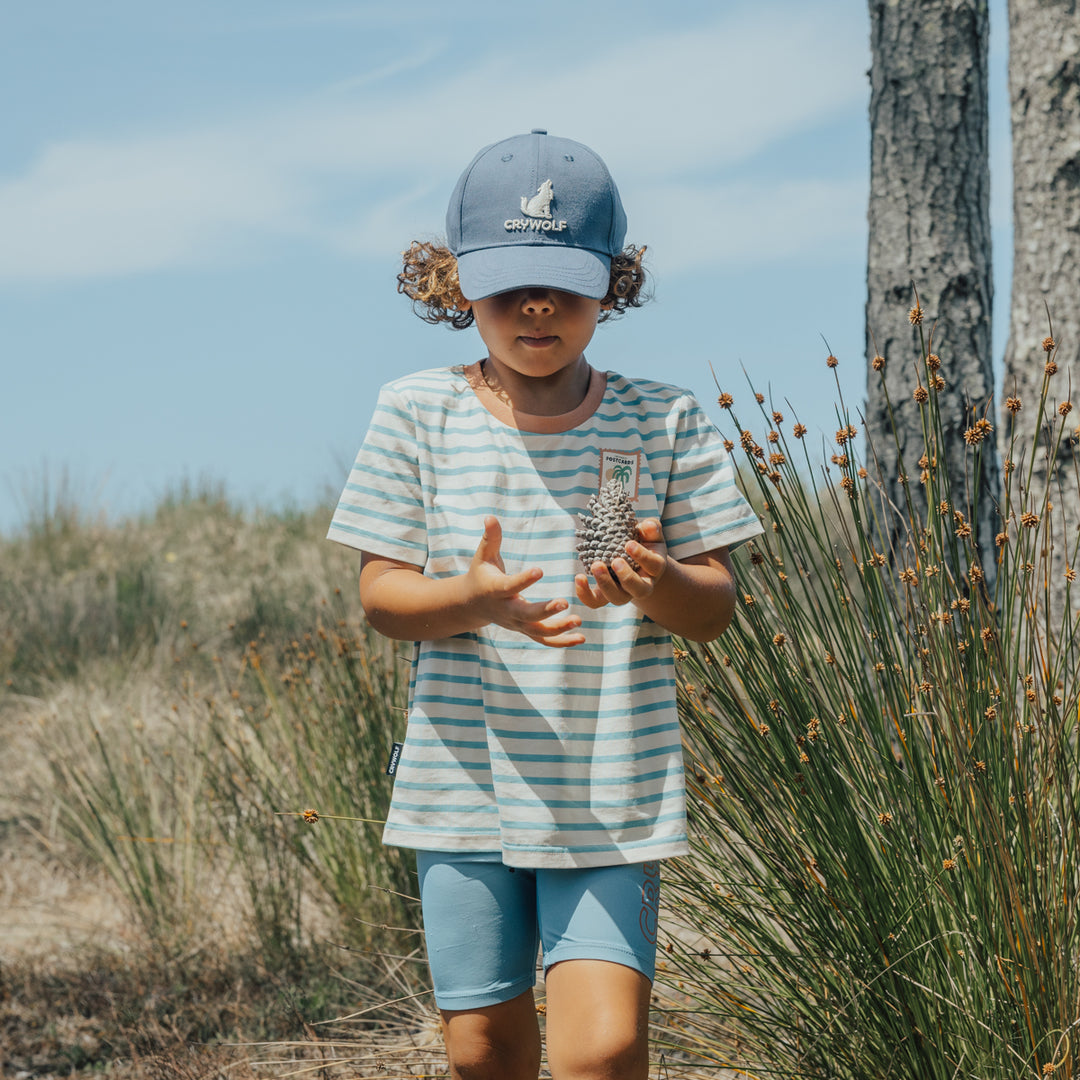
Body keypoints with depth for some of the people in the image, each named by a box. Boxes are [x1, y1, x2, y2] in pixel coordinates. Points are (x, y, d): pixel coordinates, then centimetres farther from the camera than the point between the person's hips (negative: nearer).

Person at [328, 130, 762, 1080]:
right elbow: (382, 598, -2)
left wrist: (657, 583, -24)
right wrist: (476, 598, -24)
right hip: (465, 786, 1)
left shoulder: (665, 423, -1)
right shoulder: (418, 413, 0)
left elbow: (716, 610, 0)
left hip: (614, 796, -1)